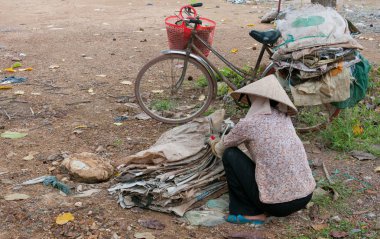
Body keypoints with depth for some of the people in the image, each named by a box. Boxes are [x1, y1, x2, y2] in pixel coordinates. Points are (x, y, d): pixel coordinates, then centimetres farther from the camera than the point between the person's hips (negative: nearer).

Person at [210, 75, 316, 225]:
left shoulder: (248, 123, -7)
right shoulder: (284, 117, 9)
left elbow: (221, 149, 12)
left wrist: (215, 146, 36)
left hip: (276, 204, -6)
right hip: (305, 197, 6)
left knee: (230, 154, 7)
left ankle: (251, 213, 7)